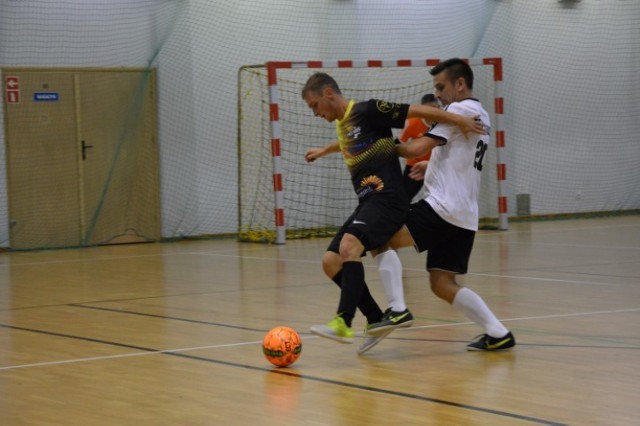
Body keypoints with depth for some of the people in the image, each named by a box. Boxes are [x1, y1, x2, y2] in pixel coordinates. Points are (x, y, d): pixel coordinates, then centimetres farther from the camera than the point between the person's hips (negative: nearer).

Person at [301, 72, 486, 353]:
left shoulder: (368, 111, -7)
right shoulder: (342, 123, 18)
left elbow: (417, 111, -10)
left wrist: (460, 121, -16)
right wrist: (323, 151, 61)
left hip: (387, 199, -9)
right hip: (368, 203, 9)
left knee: (349, 246, -31)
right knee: (330, 262, 2)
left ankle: (343, 323, -36)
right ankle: (376, 320, 8)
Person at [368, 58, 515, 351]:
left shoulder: (460, 109, -8)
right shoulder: (481, 116, 22)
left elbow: (417, 149, -14)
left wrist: (389, 147, 1)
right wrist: (431, 165, 29)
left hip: (444, 207, -9)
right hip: (464, 215, 9)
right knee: (442, 284, 8)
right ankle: (497, 333, 5)